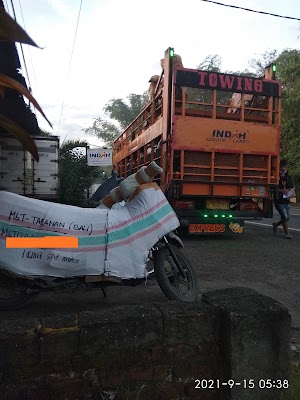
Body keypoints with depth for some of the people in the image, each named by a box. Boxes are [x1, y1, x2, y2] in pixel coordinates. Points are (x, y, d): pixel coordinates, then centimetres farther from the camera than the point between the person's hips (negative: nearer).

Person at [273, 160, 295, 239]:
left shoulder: (288, 177, 13)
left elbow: (291, 188, 15)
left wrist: (292, 193, -5)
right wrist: (281, 190, -18)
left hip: (286, 200, 6)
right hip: (279, 200, -6)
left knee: (287, 218, 7)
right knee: (284, 216, -11)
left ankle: (276, 224, 33)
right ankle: (287, 233, 2)